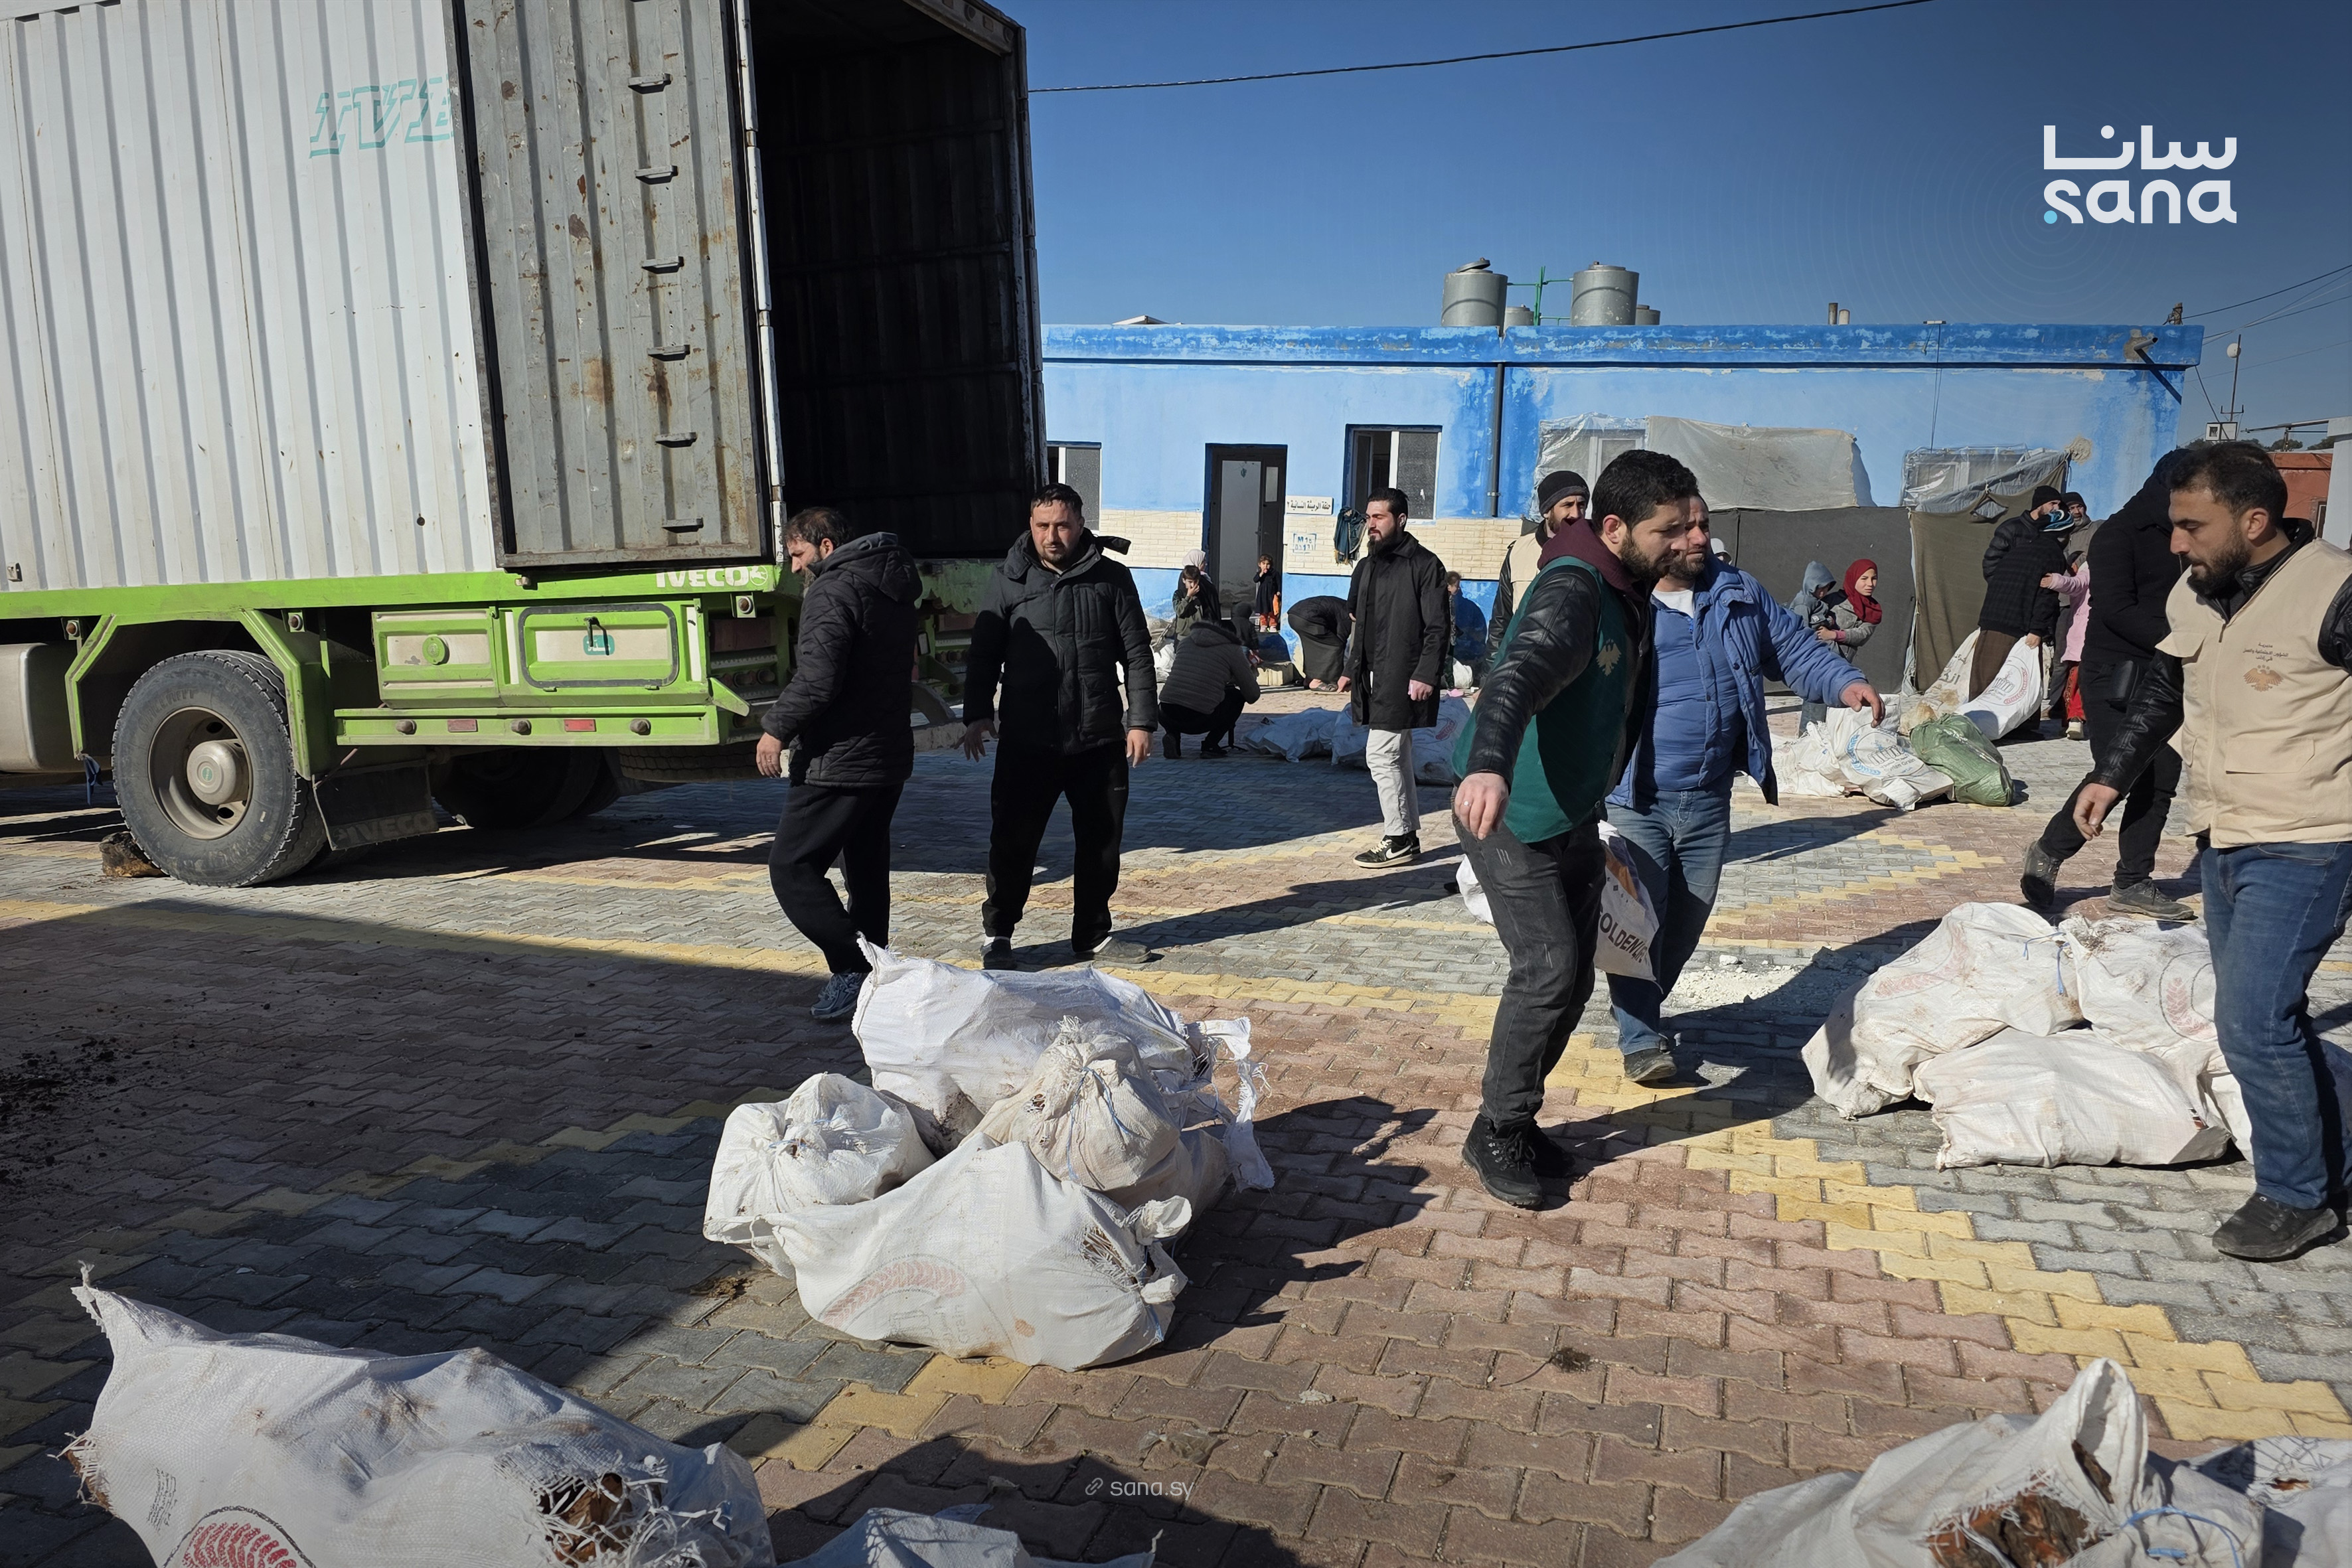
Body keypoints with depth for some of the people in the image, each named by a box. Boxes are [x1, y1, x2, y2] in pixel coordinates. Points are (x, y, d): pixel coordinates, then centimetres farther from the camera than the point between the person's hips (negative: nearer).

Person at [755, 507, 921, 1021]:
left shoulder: (832, 591, -14)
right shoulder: (893, 586, 15)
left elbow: (818, 678, -24)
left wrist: (777, 727, -11)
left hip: (840, 761, -10)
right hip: (891, 754, 10)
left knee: (791, 866, -5)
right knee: (867, 869, 16)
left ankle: (854, 968, -10)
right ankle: (872, 967, 21)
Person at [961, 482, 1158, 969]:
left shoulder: (1111, 578, 3)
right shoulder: (1008, 579, 2)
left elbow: (1136, 654, 4)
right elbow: (984, 654, 4)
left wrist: (1141, 721, -2)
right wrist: (978, 715, -5)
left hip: (1100, 741, 2)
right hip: (1027, 742, -2)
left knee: (1101, 841, 11)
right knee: (1013, 841, 1)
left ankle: (1093, 934, 27)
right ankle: (997, 935, 18)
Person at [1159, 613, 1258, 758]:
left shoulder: (1185, 642, 19)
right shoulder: (1233, 650, 5)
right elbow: (1253, 696, 9)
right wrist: (1253, 673, 31)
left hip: (1167, 716, 4)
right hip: (1200, 720, -4)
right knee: (1237, 696, 23)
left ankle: (1172, 735, 10)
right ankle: (1210, 744, 10)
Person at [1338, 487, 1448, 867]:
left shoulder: (1424, 564, -9)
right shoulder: (1367, 566, 16)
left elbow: (1438, 627, -13)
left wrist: (1426, 675, -21)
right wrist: (1351, 670, 20)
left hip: (1402, 680, -8)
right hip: (1374, 679, 8)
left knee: (1381, 755, -9)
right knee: (1397, 757, 13)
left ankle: (1399, 839, 0)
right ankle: (1408, 835, 20)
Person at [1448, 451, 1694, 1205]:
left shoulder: (1629, 593, 6)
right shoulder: (1572, 592, -24)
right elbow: (1517, 676, -44)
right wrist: (1488, 765, -62)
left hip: (1574, 820, 9)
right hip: (1511, 819, -9)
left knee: (1573, 978, 11)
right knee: (1548, 971, -14)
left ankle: (1516, 1116, 26)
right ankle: (1495, 1134, 3)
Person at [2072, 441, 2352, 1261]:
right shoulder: (2193, 597, 4)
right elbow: (2163, 692, 19)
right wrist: (2111, 775, 14)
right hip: (2222, 840, 8)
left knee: (2252, 1018, -9)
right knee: (2269, 1015, 15)